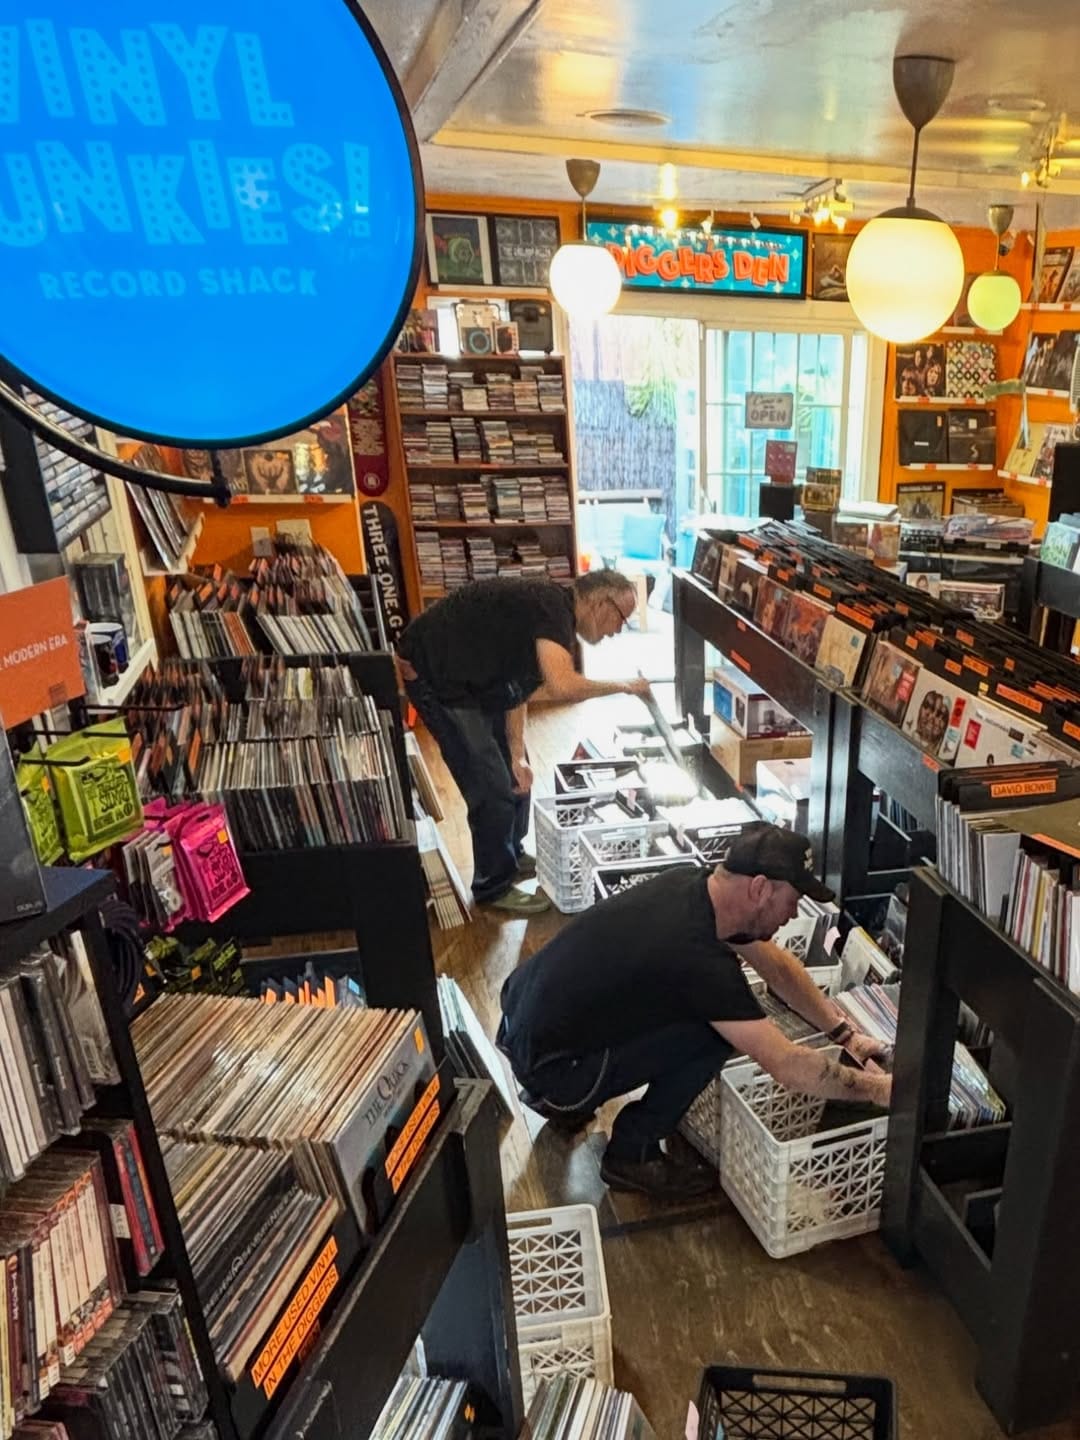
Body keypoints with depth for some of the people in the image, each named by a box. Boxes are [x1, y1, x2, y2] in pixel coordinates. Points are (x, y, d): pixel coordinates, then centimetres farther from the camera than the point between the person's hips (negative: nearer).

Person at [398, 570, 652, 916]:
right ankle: (494, 886, 13)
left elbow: (518, 690, 9)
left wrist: (517, 756, 1)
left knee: (515, 774, 18)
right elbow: (562, 686, -37)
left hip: (472, 678, 10)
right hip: (435, 677, -10)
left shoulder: (553, 615, 7)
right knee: (493, 787, -5)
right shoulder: (552, 605, -23)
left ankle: (511, 857, 37)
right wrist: (625, 686, -22)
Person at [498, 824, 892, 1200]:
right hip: (546, 1066, -8)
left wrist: (843, 1033, 10)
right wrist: (874, 1088, -5)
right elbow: (786, 1065, -20)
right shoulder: (701, 958, -27)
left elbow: (775, 962, 11)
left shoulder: (695, 883, -3)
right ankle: (631, 1154, 5)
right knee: (716, 1032, -13)